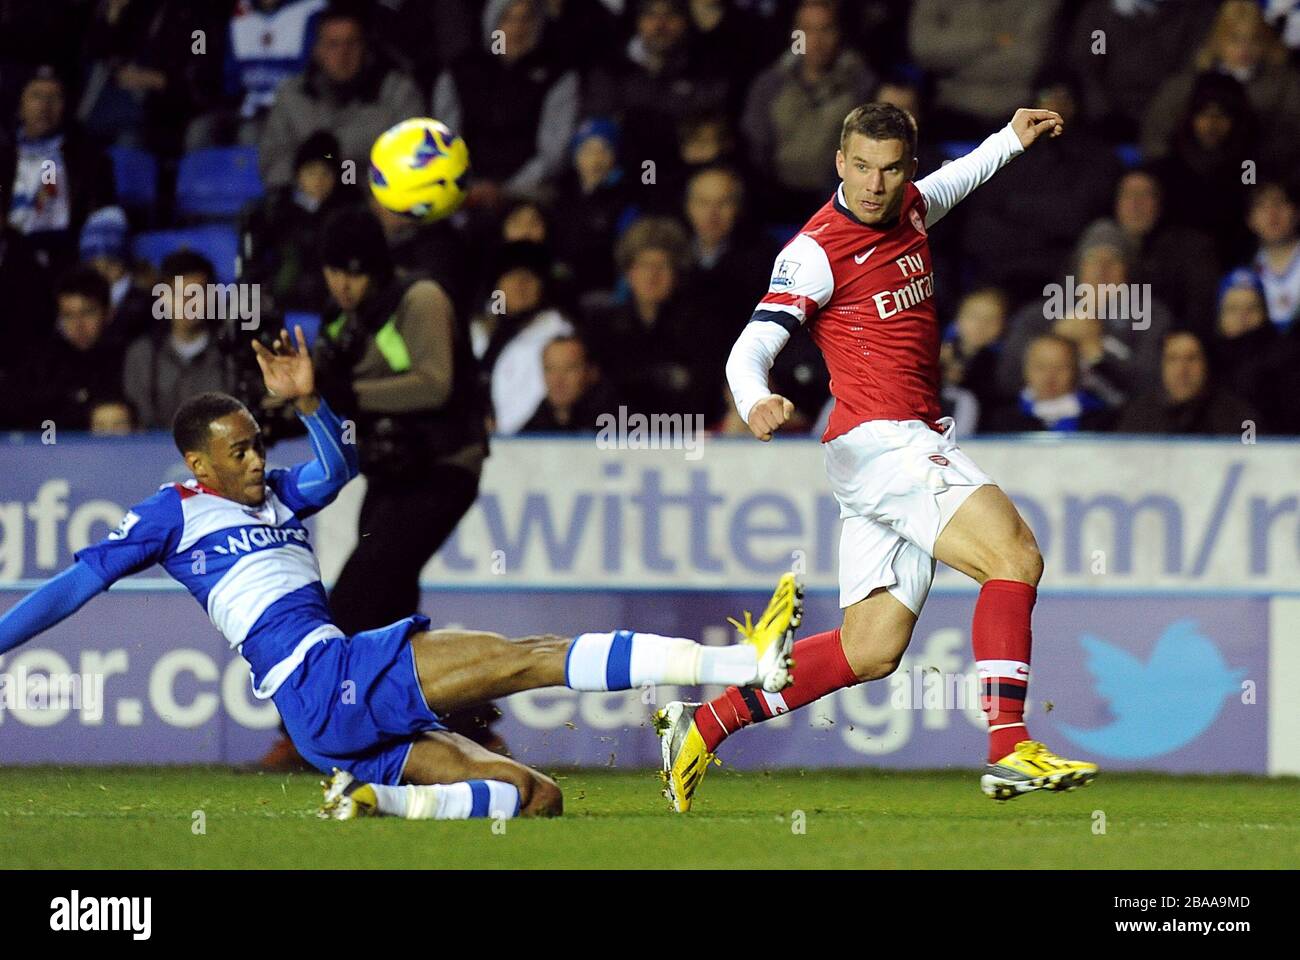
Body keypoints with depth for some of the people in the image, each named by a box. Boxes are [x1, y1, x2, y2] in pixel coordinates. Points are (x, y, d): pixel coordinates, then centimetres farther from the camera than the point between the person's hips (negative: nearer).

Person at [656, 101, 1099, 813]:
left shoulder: (910, 209, 12)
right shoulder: (819, 250, -12)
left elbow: (953, 181, 39)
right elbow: (749, 349, -18)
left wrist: (1012, 139, 35)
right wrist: (755, 401, -38)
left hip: (910, 446, 9)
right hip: (878, 440, -9)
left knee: (868, 651, 5)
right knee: (1015, 555, -22)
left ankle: (701, 726, 8)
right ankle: (1008, 753, -27)